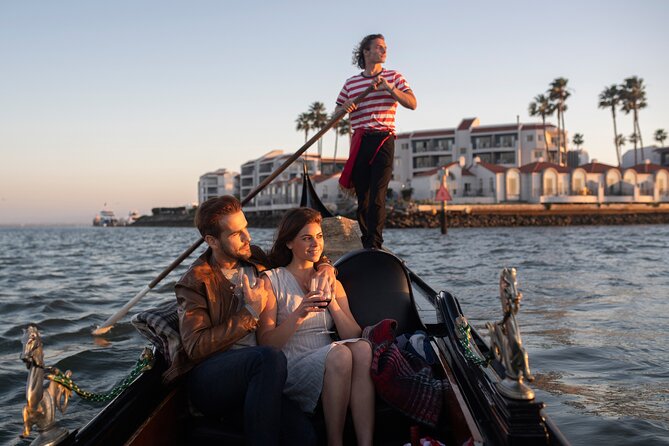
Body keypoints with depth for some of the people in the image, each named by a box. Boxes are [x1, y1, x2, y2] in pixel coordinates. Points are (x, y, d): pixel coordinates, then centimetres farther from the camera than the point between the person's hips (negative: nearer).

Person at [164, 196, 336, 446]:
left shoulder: (256, 260, 14)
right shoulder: (195, 282, -1)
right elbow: (195, 347, -12)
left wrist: (324, 267, 9)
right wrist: (250, 313, -12)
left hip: (252, 378, 3)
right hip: (207, 378, -3)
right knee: (271, 357, -36)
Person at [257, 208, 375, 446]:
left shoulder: (331, 282, 19)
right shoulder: (271, 280, 4)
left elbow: (354, 335, 9)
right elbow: (266, 344, -5)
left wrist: (331, 301, -6)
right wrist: (298, 314, -19)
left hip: (330, 370, 4)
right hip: (292, 370, -4)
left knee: (362, 348, -27)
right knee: (339, 353, -32)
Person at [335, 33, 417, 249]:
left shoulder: (394, 77, 13)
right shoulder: (351, 83, 16)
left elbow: (412, 103, 0)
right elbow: (336, 114, 17)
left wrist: (389, 88, -12)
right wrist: (344, 108, -6)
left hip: (383, 140, -2)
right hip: (359, 142, 2)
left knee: (377, 195, -13)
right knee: (362, 196, 3)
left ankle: (374, 245, -16)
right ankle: (366, 243, 10)